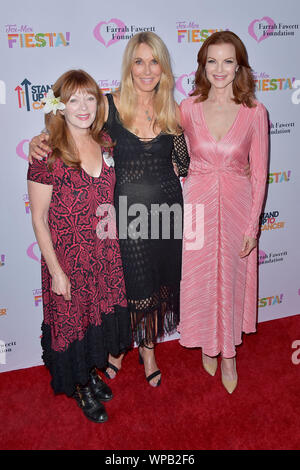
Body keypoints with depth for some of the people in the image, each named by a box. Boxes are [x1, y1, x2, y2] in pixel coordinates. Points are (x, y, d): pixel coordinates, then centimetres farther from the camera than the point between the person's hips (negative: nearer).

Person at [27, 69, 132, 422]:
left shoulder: (105, 143, 0)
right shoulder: (48, 155, -18)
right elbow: (39, 219, -15)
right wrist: (56, 271, -15)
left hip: (106, 254, 6)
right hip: (68, 257, -5)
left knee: (101, 314, 20)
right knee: (72, 320, 13)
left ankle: (92, 371, 48)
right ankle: (79, 387, 39)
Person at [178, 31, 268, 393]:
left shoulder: (254, 112, -7)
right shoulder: (188, 108, -5)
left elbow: (259, 173, -4)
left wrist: (253, 225, -6)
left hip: (236, 206, 0)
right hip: (197, 204, 1)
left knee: (231, 280, 12)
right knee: (200, 279, 12)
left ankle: (229, 353, 34)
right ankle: (208, 343, 38)